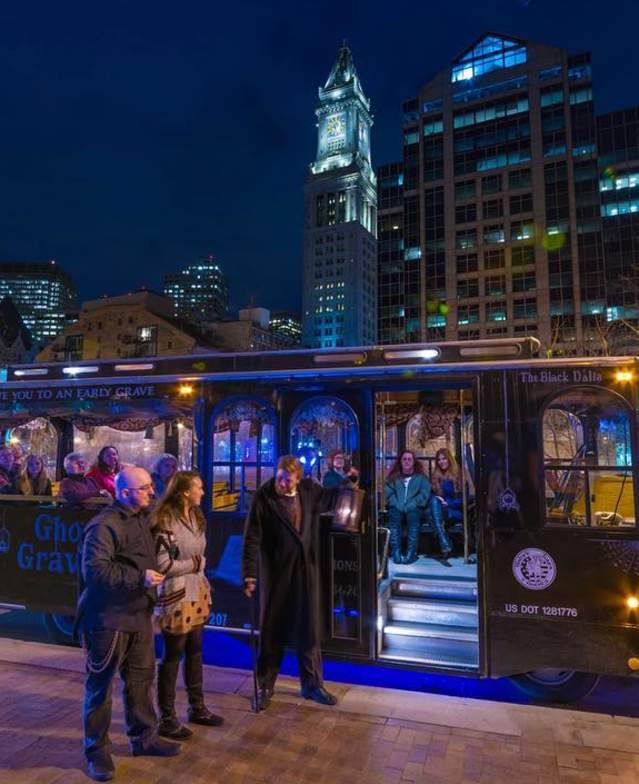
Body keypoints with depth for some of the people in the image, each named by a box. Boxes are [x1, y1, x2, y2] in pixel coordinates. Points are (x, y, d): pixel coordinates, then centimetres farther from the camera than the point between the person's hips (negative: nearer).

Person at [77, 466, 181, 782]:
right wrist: (139, 577, -27)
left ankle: (143, 737, 34)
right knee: (100, 685, 8)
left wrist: (151, 576, 10)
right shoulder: (104, 525, -20)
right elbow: (93, 570, -27)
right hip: (108, 618, -8)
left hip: (139, 615, 8)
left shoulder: (143, 519, 8)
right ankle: (96, 750, 25)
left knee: (141, 679, 18)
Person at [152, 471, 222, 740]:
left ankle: (197, 707, 32)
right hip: (176, 594, -8)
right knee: (173, 655, 5)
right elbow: (162, 563, -20)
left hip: (197, 591, 8)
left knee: (195, 651, 17)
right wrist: (192, 564, -10)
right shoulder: (166, 520, -19)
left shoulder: (195, 516, 8)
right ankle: (166, 718, 21)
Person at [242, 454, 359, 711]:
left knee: (309, 629, 15)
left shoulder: (309, 490, -4)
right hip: (276, 572, -4)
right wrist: (250, 575, -15)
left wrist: (348, 481, 3)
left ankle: (312, 684, 32)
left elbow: (331, 499, 17)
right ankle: (265, 687, 28)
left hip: (306, 568, 4)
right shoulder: (264, 497, -16)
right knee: (272, 630, 10)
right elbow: (252, 539, -13)